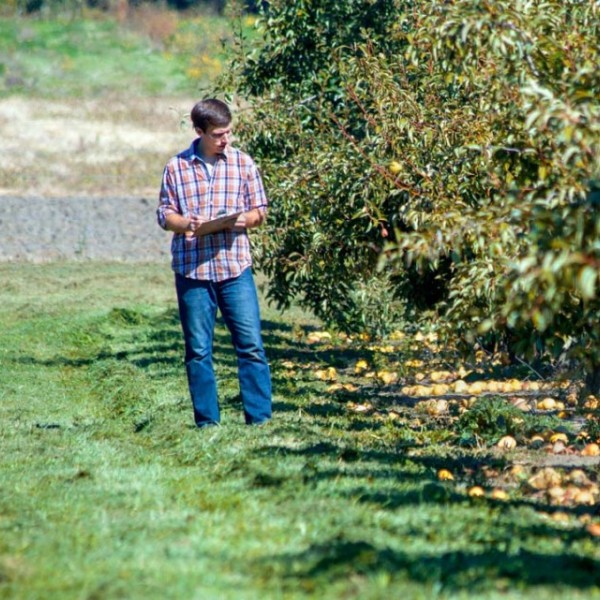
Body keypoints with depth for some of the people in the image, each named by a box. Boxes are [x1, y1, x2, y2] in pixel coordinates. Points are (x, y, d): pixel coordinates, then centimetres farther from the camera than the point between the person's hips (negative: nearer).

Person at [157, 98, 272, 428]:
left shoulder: (242, 162, 6)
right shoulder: (176, 166, 4)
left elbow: (259, 211, 9)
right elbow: (164, 214, 7)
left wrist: (244, 220, -14)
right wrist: (185, 223, -15)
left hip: (236, 266, 0)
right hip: (192, 268, 0)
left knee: (251, 345, -4)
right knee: (198, 350, 4)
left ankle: (260, 419, 1)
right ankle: (207, 422, 11)